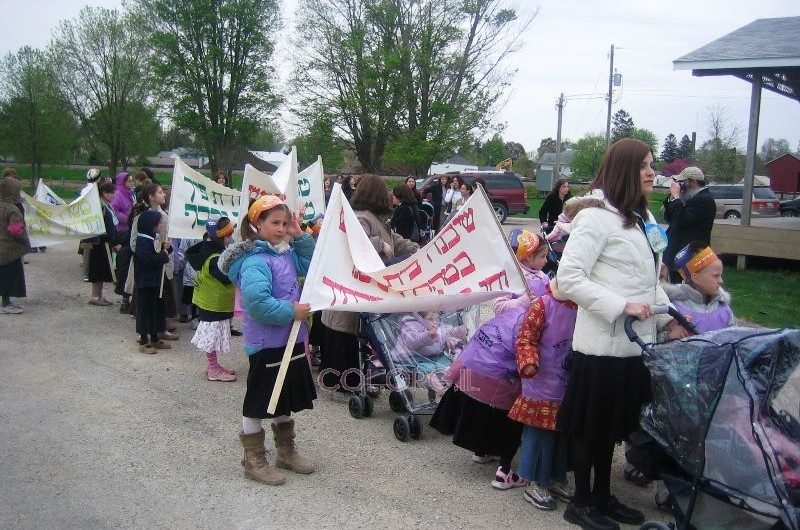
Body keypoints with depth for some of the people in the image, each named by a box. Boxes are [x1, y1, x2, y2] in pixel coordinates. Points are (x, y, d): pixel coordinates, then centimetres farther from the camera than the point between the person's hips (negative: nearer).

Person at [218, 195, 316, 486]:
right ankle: (254, 461, 19)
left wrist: (300, 236, 6)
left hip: (290, 340, 9)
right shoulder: (254, 261, -21)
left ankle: (286, 451, 37)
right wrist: (291, 311, -23)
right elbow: (257, 301, -31)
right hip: (266, 345, -9)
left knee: (287, 399, 21)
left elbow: (312, 264, 19)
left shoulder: (286, 254, 6)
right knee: (258, 404, 6)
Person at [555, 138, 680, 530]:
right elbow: (568, 277, -21)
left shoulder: (643, 217, 14)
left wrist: (667, 313, 9)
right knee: (589, 424, 6)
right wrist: (620, 306, -24)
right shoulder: (597, 216, -14)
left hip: (635, 341, 8)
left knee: (614, 423, 19)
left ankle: (602, 496, 34)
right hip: (603, 341, -8)